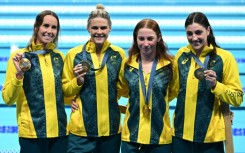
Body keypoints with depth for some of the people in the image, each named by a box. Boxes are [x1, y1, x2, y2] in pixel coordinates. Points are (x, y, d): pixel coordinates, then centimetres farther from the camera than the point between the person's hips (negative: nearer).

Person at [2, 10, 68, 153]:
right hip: (32, 132, -4)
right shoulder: (20, 56, -3)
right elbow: (8, 99, -5)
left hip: (60, 130, 4)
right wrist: (19, 74, -18)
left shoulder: (60, 57, 8)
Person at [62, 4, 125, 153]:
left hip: (111, 127, 2)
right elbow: (65, 90, 4)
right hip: (81, 128, -2)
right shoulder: (74, 54, -2)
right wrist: (78, 81, -13)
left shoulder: (119, 54, 3)